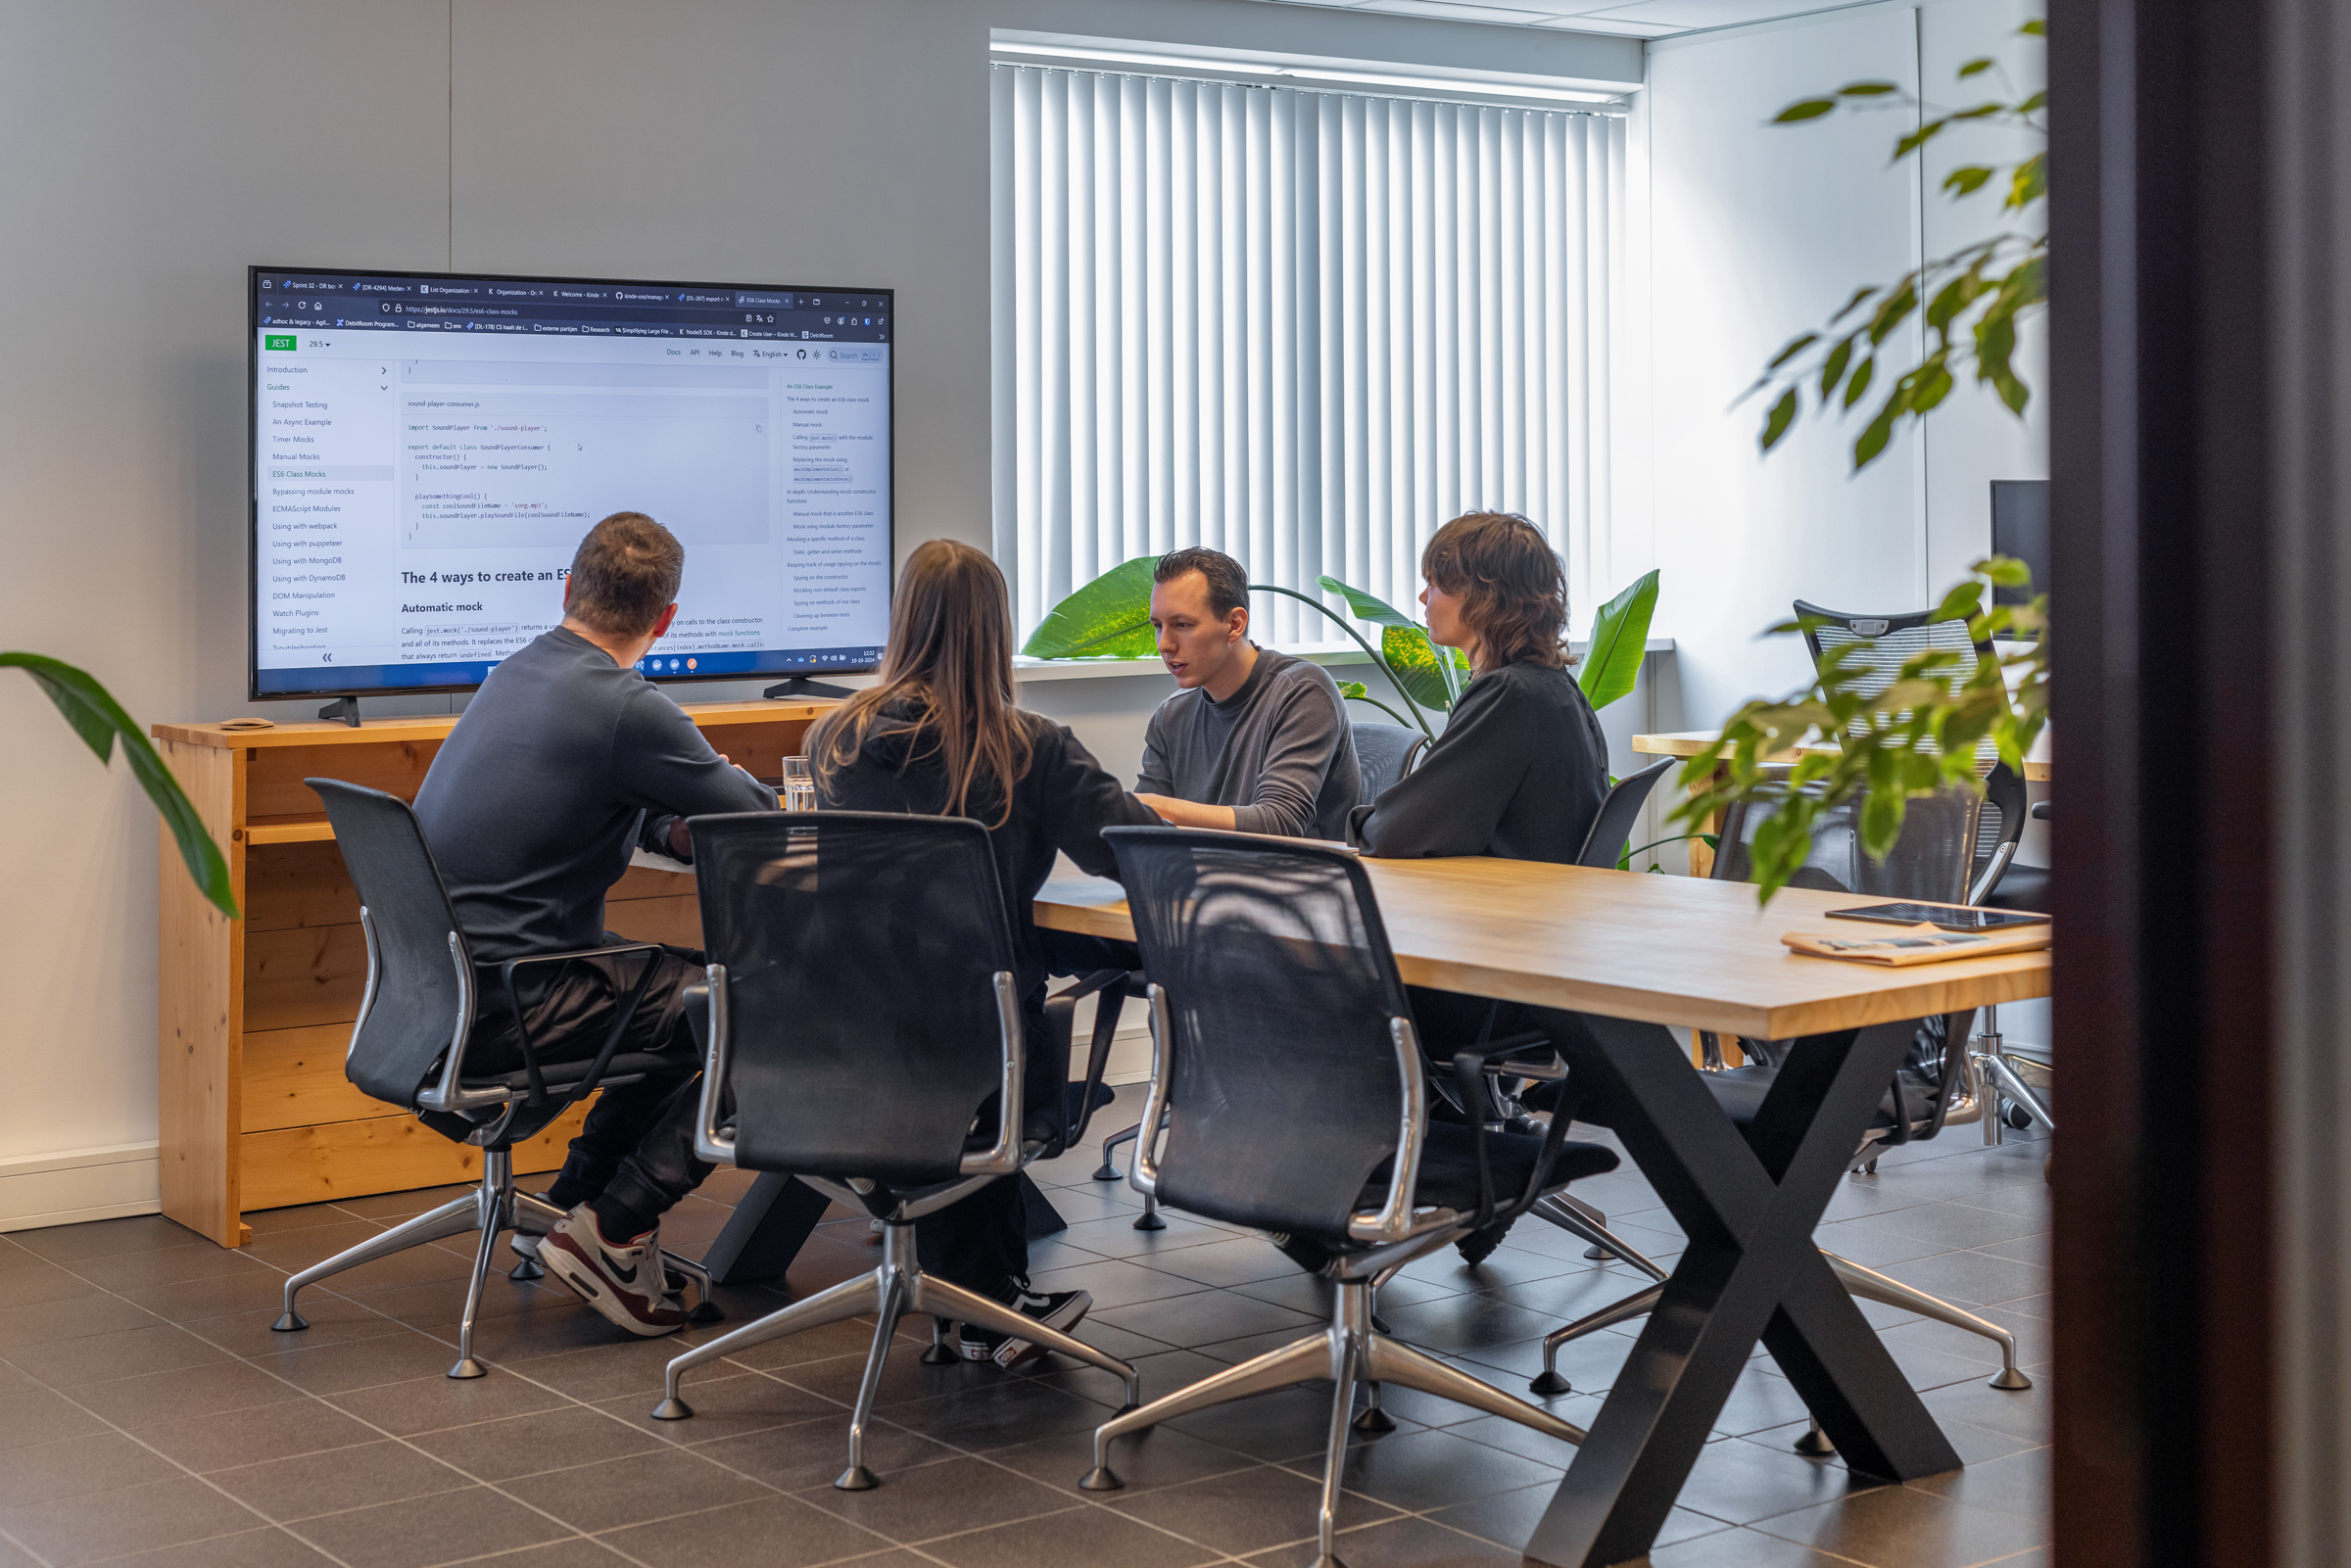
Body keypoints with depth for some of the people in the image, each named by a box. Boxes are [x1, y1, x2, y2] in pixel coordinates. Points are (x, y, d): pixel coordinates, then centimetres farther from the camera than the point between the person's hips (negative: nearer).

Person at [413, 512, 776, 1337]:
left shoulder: (514, 673, 13)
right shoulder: (623, 707, -17)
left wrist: (685, 824, 7)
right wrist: (725, 781, 13)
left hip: (435, 980, 10)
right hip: (499, 1004, -10)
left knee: (684, 986, 22)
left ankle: (576, 1199, 26)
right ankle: (608, 1231, 0)